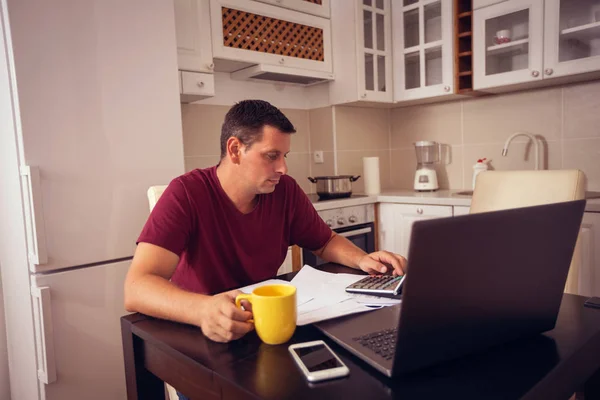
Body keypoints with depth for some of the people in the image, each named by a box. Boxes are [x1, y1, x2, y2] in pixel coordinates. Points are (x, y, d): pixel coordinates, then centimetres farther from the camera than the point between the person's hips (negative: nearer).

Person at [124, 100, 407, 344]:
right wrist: (203, 309, -48)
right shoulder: (186, 193, -19)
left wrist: (362, 260, -11)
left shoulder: (285, 190, -6)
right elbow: (137, 289, -28)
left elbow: (325, 242, 10)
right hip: (198, 333, -4)